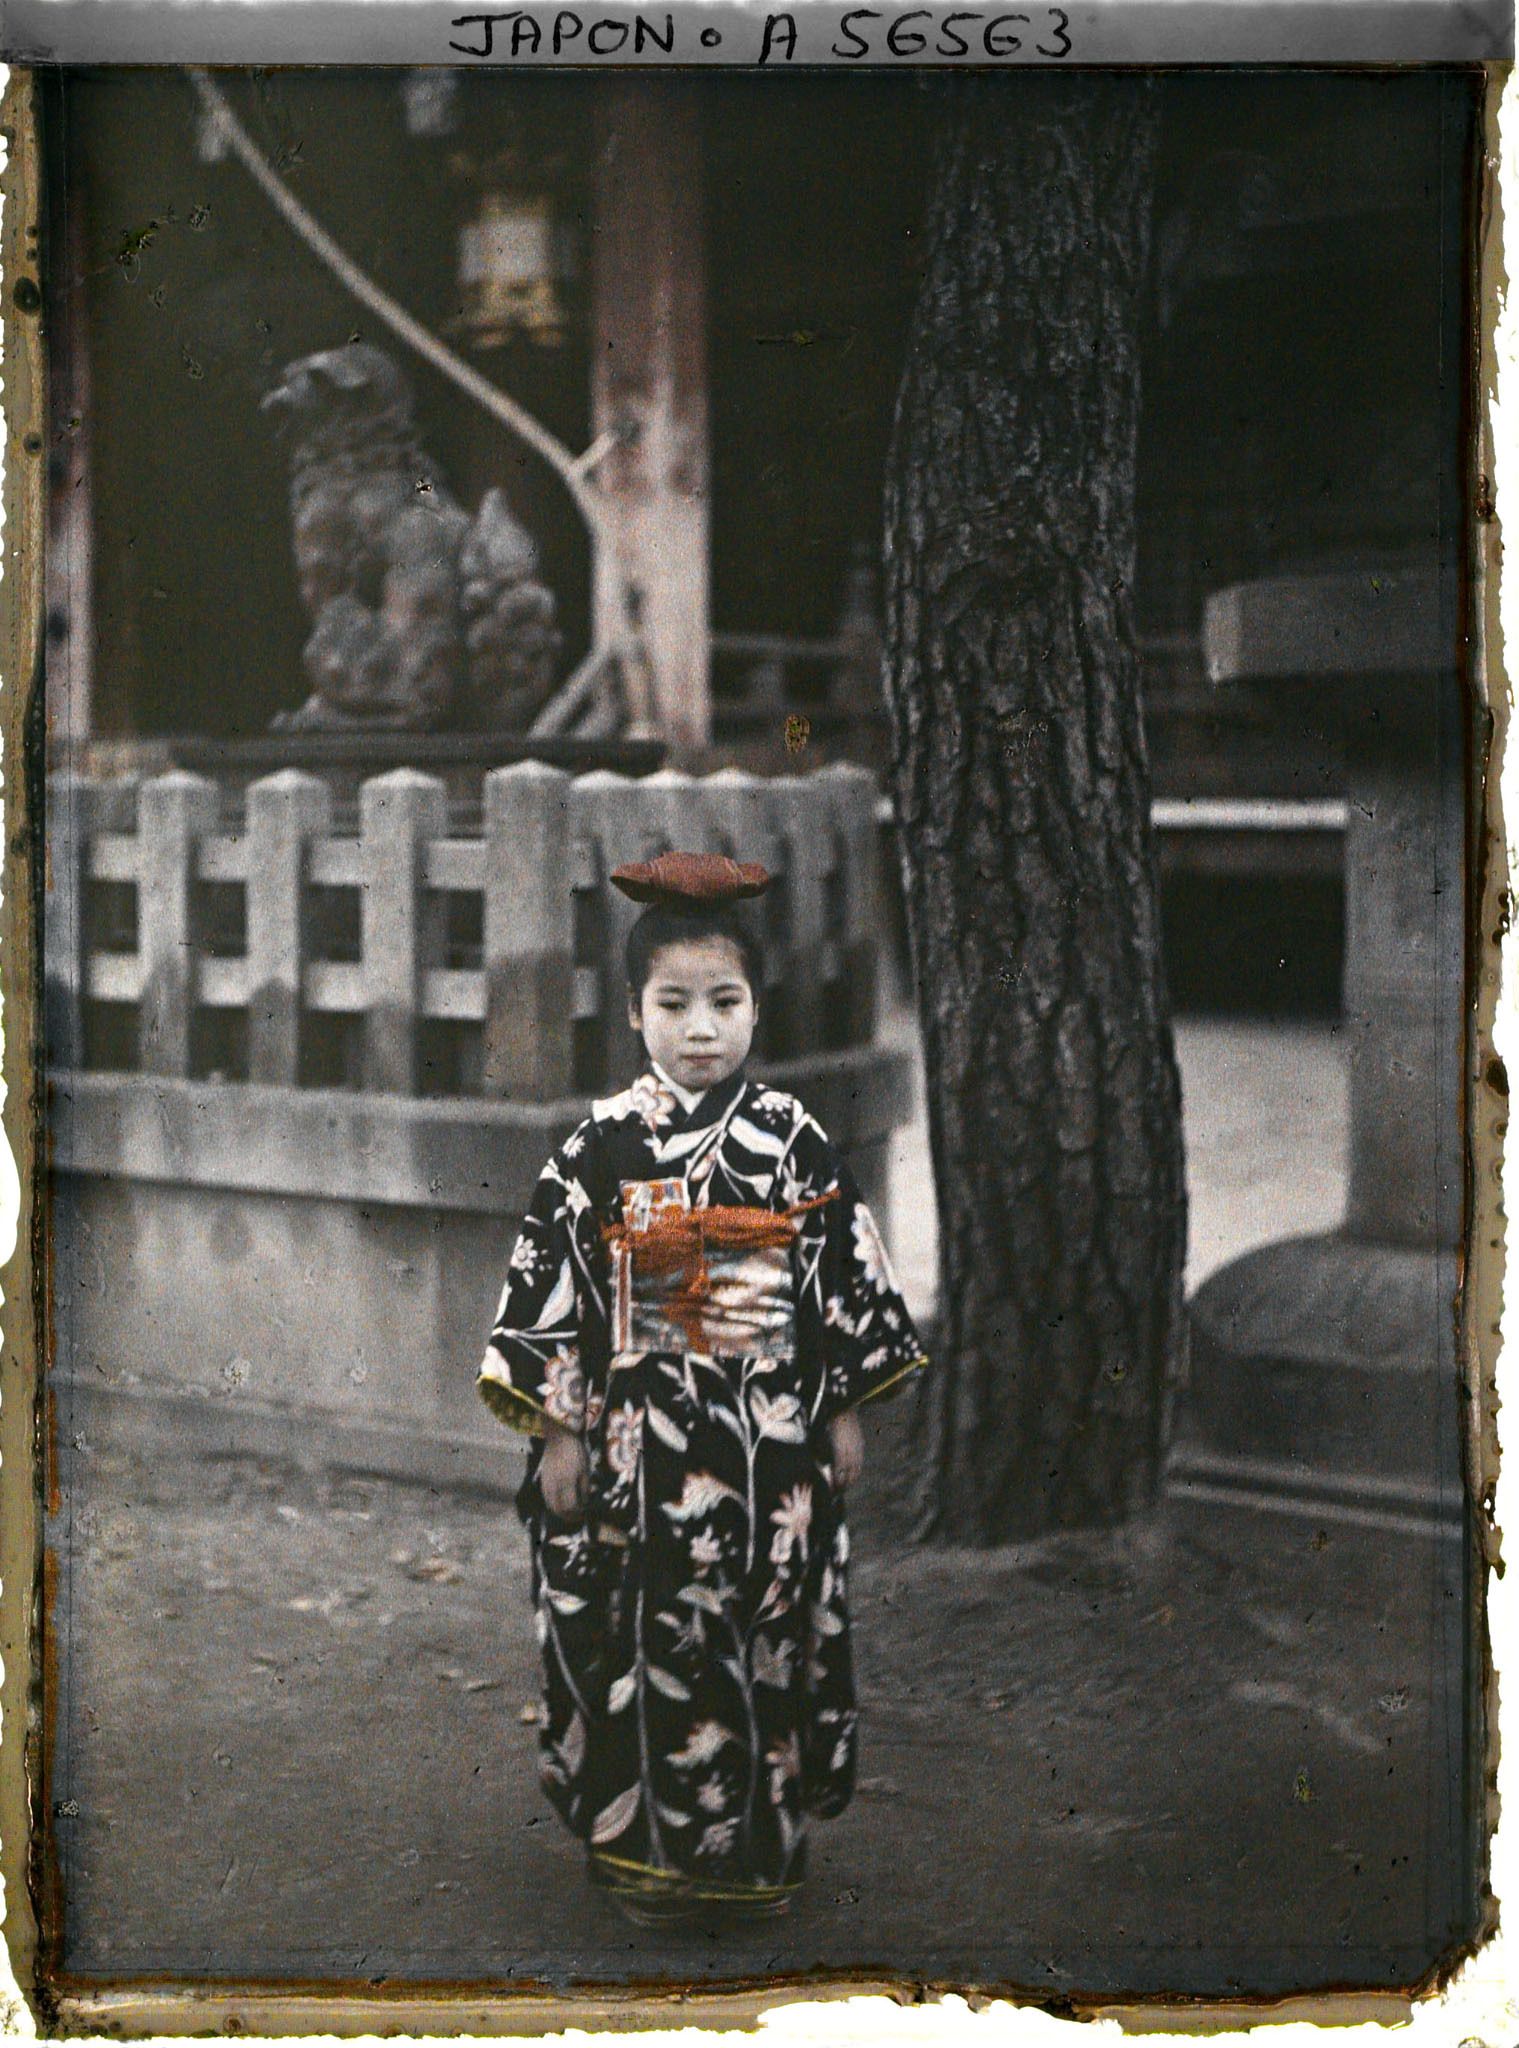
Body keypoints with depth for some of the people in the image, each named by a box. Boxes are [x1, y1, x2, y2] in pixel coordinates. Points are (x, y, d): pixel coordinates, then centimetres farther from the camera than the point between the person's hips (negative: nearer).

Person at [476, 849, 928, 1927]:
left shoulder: (790, 1135, 0)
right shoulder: (604, 1143, -4)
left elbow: (845, 1268, 5)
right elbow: (551, 1279, -3)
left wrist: (846, 1410, 4)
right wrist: (560, 1427, -5)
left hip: (771, 1434, 1)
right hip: (643, 1433, -1)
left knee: (767, 1629, 9)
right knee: (647, 1634, 5)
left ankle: (761, 1845, 25)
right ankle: (652, 1850, 21)